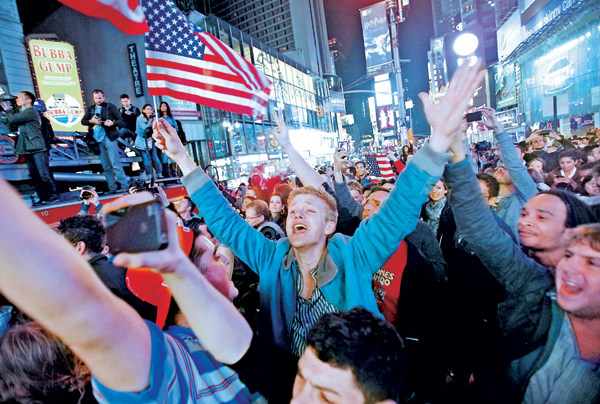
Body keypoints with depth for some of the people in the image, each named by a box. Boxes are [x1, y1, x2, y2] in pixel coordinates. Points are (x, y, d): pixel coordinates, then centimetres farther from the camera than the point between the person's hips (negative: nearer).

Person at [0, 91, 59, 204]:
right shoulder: (21, 113, 24)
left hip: (37, 149, -9)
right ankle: (44, 198, 7)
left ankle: (54, 197, -6)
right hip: (28, 150, 9)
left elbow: (13, 119, -13)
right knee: (35, 176, 6)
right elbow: (13, 128, 23)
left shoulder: (30, 111, -6)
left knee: (44, 174, -11)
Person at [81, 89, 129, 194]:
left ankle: (125, 185, -7)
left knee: (115, 163, -11)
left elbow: (121, 121, -1)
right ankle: (112, 187, 10)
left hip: (109, 137, -5)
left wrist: (113, 123, -21)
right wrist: (91, 121, -6)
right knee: (105, 166, 6)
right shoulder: (90, 109, 17)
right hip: (97, 140, 5)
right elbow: (83, 121, 14)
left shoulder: (110, 107, 4)